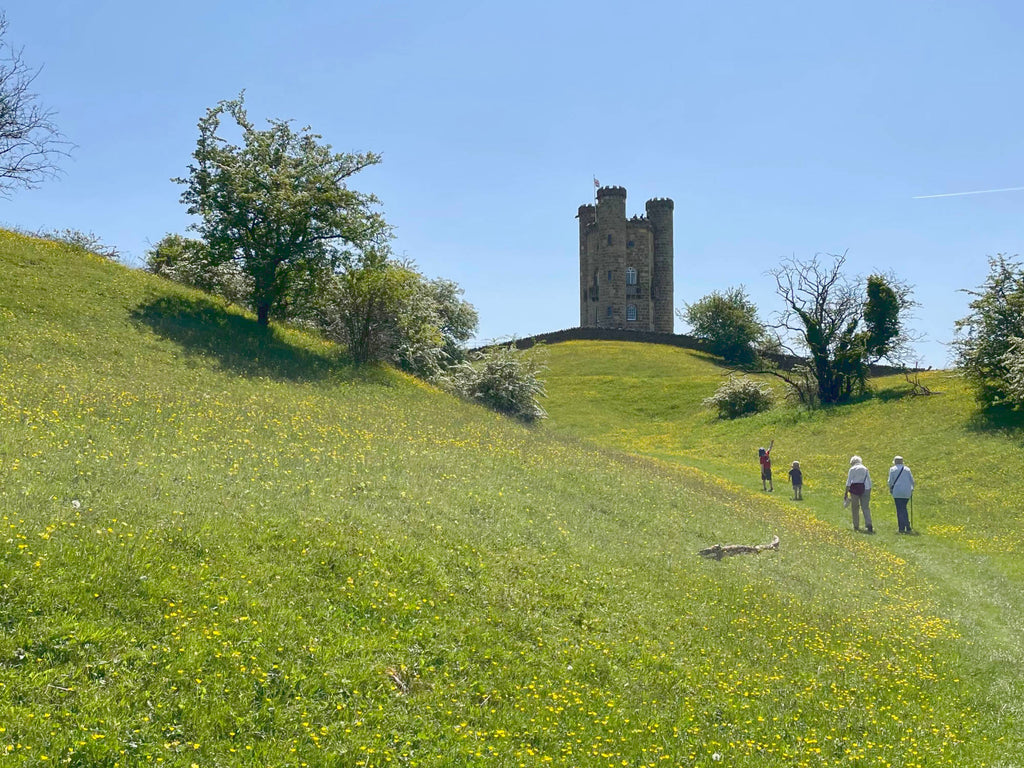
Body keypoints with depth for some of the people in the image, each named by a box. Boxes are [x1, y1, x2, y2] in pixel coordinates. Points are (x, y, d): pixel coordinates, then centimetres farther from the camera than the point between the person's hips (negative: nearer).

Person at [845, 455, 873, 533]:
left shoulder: (852, 469, 0)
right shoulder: (865, 469, 10)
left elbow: (848, 482, -3)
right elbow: (869, 481, 10)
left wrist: (846, 493, -1)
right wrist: (869, 493, 15)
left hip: (855, 488, -2)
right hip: (865, 489, 2)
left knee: (855, 508, 7)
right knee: (866, 508, 0)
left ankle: (856, 526, 9)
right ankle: (869, 525, -15)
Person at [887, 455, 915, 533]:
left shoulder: (892, 469, 2)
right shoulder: (907, 469, 11)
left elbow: (890, 481, -1)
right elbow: (912, 480, 10)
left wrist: (890, 489, 12)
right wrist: (912, 489, 23)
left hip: (897, 492, -3)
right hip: (907, 492, 3)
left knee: (900, 510, -2)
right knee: (904, 509, 15)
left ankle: (902, 528, -6)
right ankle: (907, 527, 10)